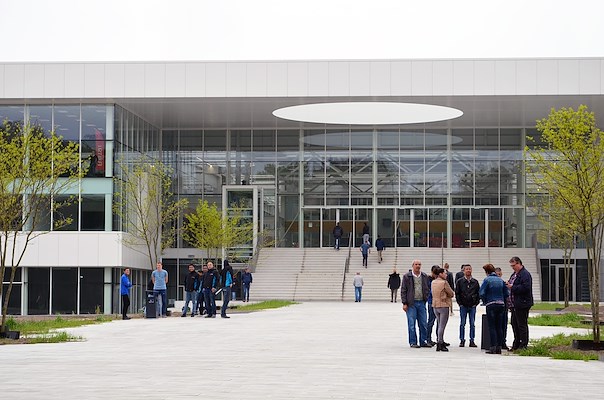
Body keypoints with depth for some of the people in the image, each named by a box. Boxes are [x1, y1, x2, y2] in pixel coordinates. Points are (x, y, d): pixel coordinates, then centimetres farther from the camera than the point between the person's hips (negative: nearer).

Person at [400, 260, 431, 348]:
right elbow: (403, 290, -2)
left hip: (421, 303, 4)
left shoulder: (425, 277, 10)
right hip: (411, 303, -4)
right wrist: (404, 303, -7)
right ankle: (413, 342, 5)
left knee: (423, 323, 5)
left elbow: (428, 288, 20)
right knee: (412, 324, -2)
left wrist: (426, 297, 6)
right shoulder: (407, 276, -1)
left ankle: (423, 341, 14)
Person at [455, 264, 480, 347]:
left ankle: (472, 340, 9)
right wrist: (460, 303, -4)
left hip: (472, 306, 1)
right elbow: (457, 293, 2)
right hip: (463, 306, -1)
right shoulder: (459, 281, 1)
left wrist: (476, 303, 0)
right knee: (462, 324, 1)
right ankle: (462, 340, 7)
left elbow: (478, 293, 10)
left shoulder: (475, 282, 6)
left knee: (472, 324, 3)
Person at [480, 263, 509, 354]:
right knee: (499, 327, 9)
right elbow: (506, 294, 9)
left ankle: (493, 347, -6)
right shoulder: (501, 280, 8)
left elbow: (482, 293, -12)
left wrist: (485, 302, 3)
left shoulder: (487, 280, -7)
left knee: (492, 327, -2)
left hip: (491, 305, -5)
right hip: (501, 305, 5)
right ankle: (499, 347, 9)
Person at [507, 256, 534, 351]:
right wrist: (509, 285, 10)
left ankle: (523, 345, -1)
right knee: (514, 324, 15)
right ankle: (516, 344, 24)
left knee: (522, 325, -6)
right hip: (515, 304, 10)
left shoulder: (525, 274, -13)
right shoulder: (515, 274, 18)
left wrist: (512, 287, -21)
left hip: (522, 304, -10)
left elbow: (525, 287, -25)